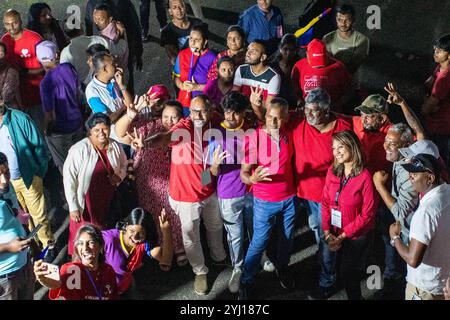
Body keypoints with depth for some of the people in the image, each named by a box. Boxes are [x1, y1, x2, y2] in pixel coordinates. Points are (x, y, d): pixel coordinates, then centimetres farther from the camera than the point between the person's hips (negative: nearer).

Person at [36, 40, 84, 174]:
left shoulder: (46, 83, -32)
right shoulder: (68, 68, -14)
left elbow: (50, 116, -24)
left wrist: (47, 130, -3)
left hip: (59, 132, -6)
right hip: (77, 122, 6)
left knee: (65, 166, 18)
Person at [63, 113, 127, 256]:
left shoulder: (115, 146, -5)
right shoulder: (79, 150, -23)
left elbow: (124, 164, 15)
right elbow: (69, 179, -17)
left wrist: (120, 176, -7)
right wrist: (73, 207, -14)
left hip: (109, 201, 5)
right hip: (86, 203, -5)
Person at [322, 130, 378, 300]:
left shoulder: (365, 177, -21)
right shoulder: (332, 172, -4)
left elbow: (367, 214, -18)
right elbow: (325, 203, 1)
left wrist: (342, 236, -15)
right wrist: (327, 232, -8)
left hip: (356, 237, -5)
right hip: (336, 235, 5)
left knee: (348, 274, 7)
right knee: (342, 271, 16)